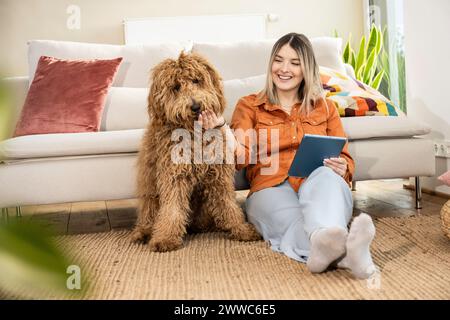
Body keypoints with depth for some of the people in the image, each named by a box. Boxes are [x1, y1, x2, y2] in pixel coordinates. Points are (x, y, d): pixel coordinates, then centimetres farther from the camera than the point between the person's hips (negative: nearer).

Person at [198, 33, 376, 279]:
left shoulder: (324, 107, 19)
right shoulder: (249, 106, 14)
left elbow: (345, 160, 16)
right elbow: (242, 158, -1)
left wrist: (342, 167, -9)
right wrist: (222, 128, -21)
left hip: (317, 185, 2)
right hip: (271, 189, -1)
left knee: (326, 175, -35)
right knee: (294, 220, -36)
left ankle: (327, 243, -64)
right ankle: (344, 252, -66)